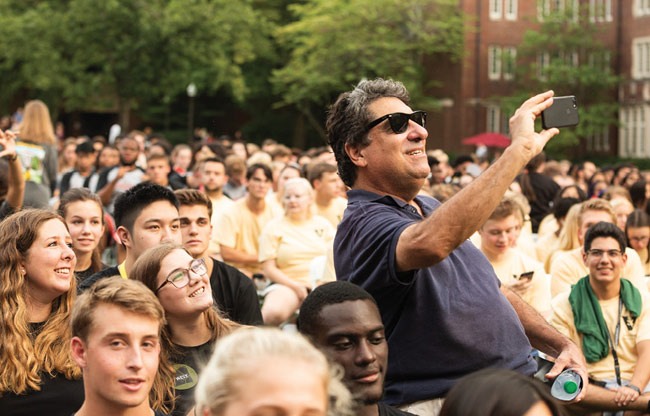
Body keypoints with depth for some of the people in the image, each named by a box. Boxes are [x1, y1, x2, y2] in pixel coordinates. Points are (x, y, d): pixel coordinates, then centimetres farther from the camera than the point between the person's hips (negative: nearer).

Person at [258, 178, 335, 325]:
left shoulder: (323, 224, 18)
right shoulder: (273, 227, 10)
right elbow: (268, 269, 2)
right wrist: (296, 286, -11)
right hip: (286, 284, -2)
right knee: (273, 313, -37)